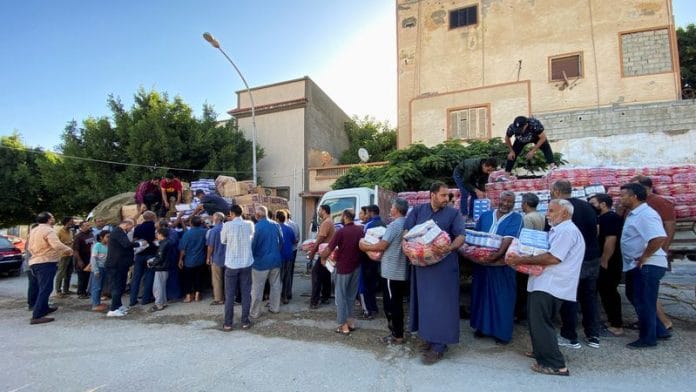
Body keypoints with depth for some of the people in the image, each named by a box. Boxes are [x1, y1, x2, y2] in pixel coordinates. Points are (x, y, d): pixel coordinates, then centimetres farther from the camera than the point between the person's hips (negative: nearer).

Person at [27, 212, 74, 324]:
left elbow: (31, 248, 22)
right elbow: (57, 245, -29)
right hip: (46, 263, -10)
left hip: (35, 262, 10)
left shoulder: (34, 231, 14)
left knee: (42, 288, 23)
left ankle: (44, 308, 36)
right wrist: (69, 249, -13)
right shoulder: (48, 230, -16)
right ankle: (36, 316, -13)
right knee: (45, 289, -10)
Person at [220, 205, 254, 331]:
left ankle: (228, 323, 15)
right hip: (246, 263, 2)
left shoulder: (227, 225, -9)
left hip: (231, 264, -2)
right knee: (246, 293, 9)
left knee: (229, 294, 8)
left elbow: (223, 241, 5)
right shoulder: (249, 225, -2)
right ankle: (245, 321, 16)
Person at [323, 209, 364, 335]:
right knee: (351, 295, 18)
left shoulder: (341, 232, -18)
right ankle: (350, 320, 26)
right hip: (356, 266, 6)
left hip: (343, 267, -5)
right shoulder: (360, 230, -1)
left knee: (341, 296, 5)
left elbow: (328, 250, -16)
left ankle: (343, 325, 7)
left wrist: (321, 255, 2)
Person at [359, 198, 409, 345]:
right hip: (401, 272, 9)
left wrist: (365, 247, -6)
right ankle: (397, 332, 26)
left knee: (391, 305, 2)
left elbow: (382, 246, -20)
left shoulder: (394, 225, -18)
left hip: (391, 272, -9)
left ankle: (397, 336, 10)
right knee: (397, 304, 17)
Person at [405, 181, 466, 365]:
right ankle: (429, 336, 26)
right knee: (424, 300, 11)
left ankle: (439, 345, 4)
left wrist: (450, 248, -29)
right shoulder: (418, 211, 8)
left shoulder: (453, 213, 1)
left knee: (440, 303, -2)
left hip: (444, 264, -3)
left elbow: (461, 236, -9)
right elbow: (406, 232, 8)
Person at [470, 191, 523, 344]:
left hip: (502, 264, -4)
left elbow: (509, 238, -18)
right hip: (482, 262, 4)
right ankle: (483, 326, 26)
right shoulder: (485, 216, 10)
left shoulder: (516, 218, -3)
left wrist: (499, 253, -32)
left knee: (502, 297, 2)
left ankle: (502, 331, 16)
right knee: (482, 294, 11)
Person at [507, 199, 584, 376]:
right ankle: (541, 351, 35)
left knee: (540, 323, -6)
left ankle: (556, 365, 1)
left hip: (550, 286, -10)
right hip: (545, 283, 10)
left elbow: (553, 258, -22)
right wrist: (523, 258, 8)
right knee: (537, 321, 20)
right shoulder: (559, 230, 21)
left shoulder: (567, 230, -13)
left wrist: (522, 260, -18)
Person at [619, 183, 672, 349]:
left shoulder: (645, 215, -20)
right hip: (637, 266, 10)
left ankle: (648, 338, 16)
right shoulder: (634, 214, 12)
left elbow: (660, 238, -33)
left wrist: (643, 257, -24)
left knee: (644, 302, 1)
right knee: (637, 299, 19)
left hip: (648, 266, -10)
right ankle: (659, 330, 32)